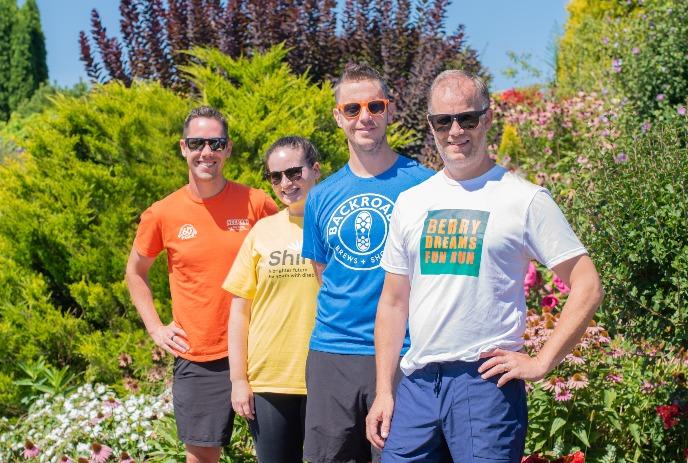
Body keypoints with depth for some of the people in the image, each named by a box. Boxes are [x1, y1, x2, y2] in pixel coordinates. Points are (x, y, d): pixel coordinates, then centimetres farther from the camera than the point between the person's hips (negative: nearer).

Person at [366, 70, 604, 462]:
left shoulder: (525, 199, -2)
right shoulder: (411, 202, 11)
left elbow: (588, 287, -3)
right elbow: (394, 302, 14)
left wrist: (542, 363, -9)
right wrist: (384, 391, 9)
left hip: (486, 382, -4)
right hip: (416, 383, 4)